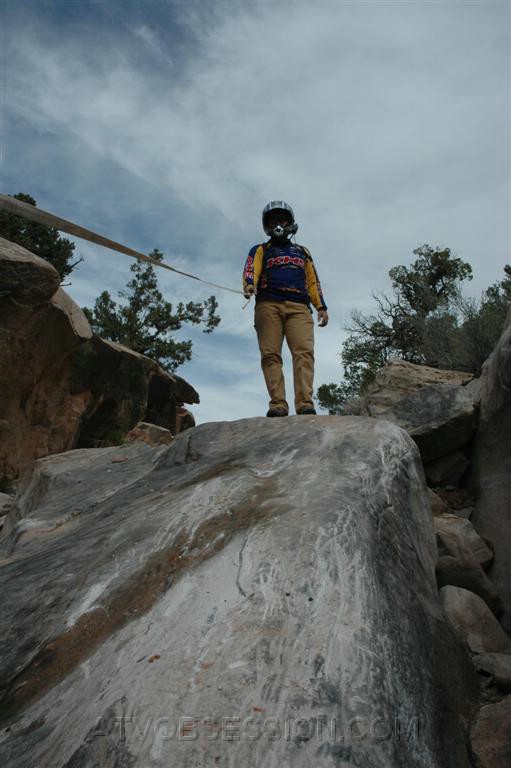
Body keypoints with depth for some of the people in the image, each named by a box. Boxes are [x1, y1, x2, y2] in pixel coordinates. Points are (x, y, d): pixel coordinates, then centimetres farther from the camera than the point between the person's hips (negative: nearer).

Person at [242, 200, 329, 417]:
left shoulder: (302, 252, 33)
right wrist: (249, 285, -20)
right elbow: (251, 270, 3)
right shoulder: (260, 250, 24)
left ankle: (305, 405, -27)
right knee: (270, 355, -14)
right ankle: (278, 405, -20)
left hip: (299, 307, 1)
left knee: (304, 352, -19)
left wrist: (321, 307, 10)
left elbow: (313, 281, 25)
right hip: (268, 304, -1)